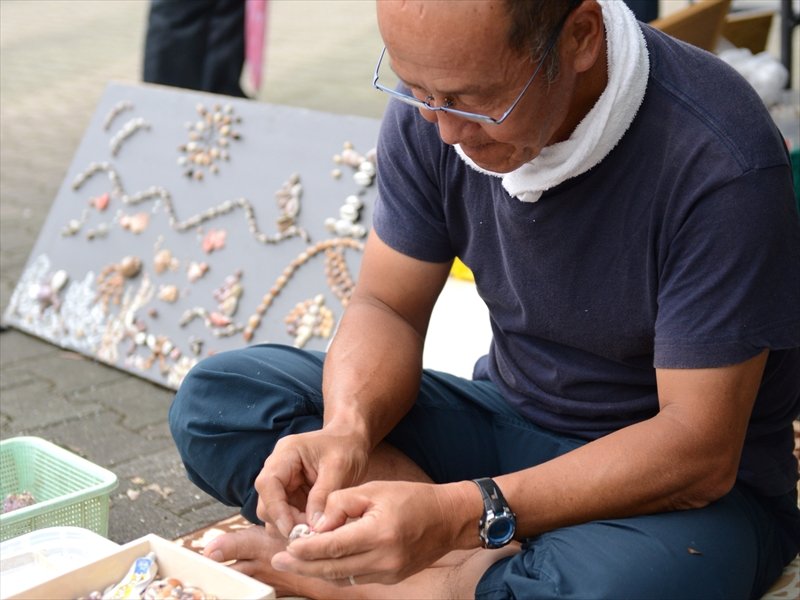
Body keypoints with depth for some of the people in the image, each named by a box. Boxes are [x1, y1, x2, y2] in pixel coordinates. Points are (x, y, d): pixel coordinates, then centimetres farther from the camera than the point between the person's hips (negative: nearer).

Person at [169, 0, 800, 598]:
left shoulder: (719, 160, -27)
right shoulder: (430, 108, -10)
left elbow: (699, 451, -25)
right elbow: (387, 308, -2)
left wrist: (462, 515, -35)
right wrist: (347, 431, -24)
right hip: (508, 417, 5)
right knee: (216, 397, -11)